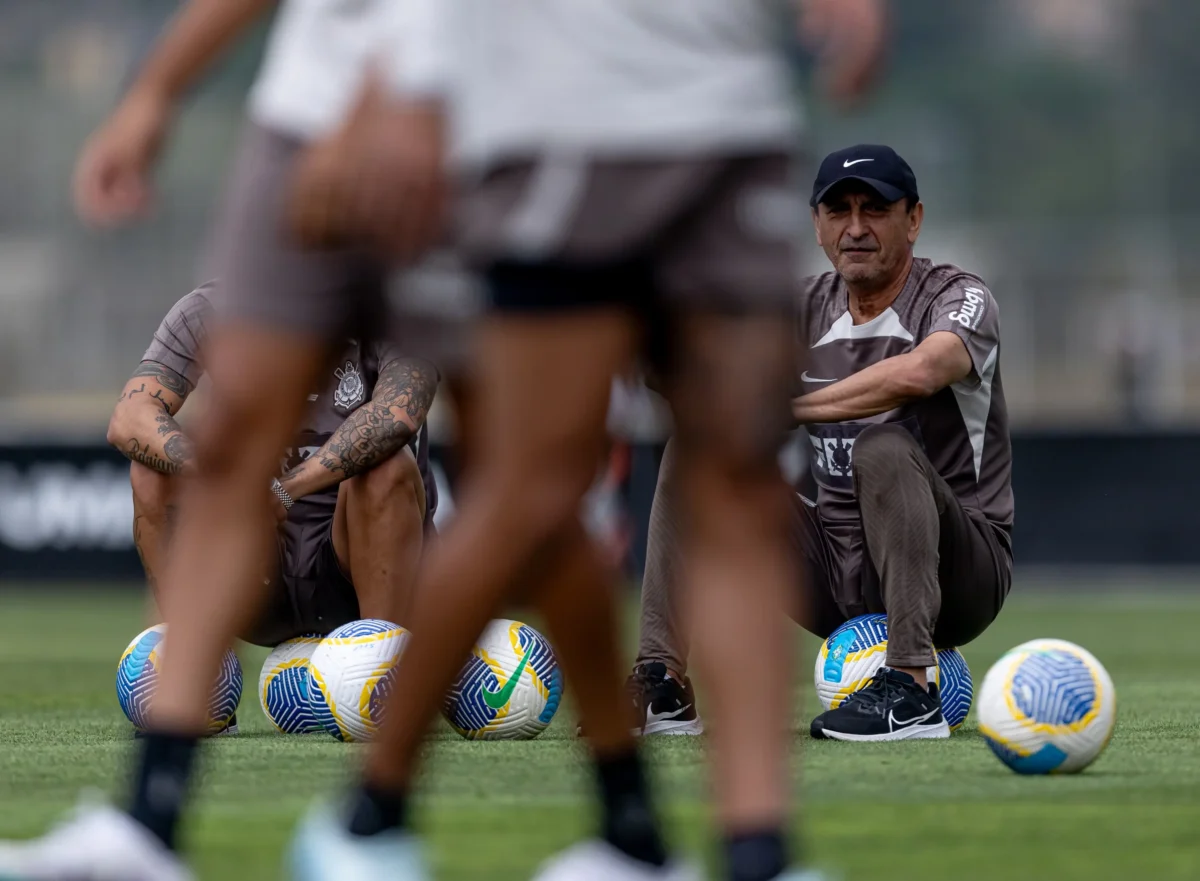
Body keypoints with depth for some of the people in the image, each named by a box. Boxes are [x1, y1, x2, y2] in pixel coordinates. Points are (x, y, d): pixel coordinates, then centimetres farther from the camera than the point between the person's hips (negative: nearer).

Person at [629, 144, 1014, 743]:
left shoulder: (958, 298, -9)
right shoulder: (807, 311, 9)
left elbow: (918, 373, -33)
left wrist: (785, 407, -28)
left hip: (961, 572, -6)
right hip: (838, 580, 6)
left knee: (884, 447, -32)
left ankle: (910, 689, -37)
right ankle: (662, 687, -11)